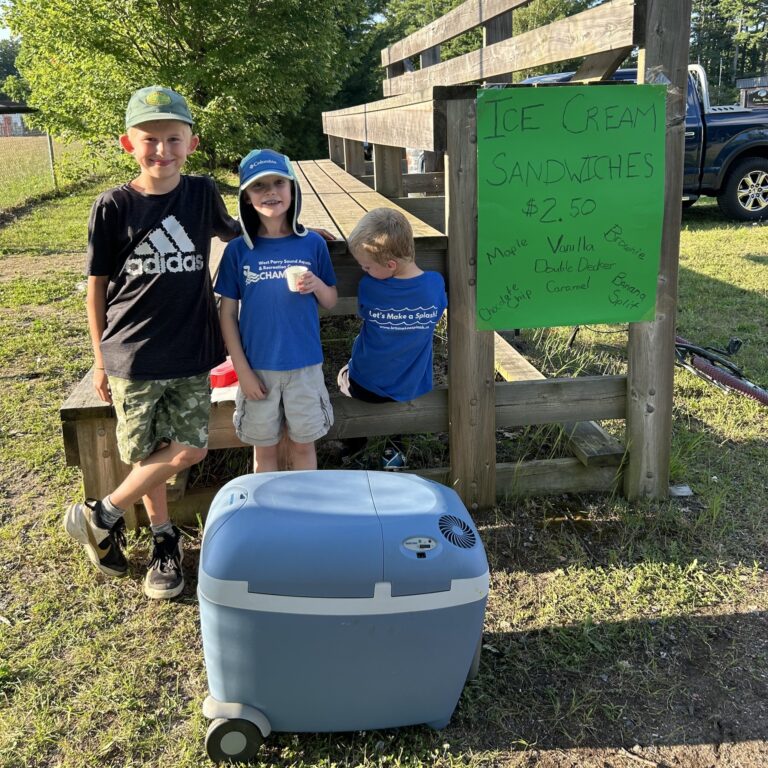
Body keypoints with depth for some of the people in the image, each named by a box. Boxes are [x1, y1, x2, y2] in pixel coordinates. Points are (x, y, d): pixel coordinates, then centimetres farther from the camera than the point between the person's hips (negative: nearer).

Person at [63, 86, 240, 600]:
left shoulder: (203, 194, -1)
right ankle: (165, 539, 29)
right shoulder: (113, 207, -6)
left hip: (191, 353, 2)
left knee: (189, 450, 1)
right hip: (133, 355, -2)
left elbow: (238, 235, 21)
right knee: (150, 454, 6)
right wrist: (100, 360, 3)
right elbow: (97, 287, 1)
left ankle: (101, 515, 21)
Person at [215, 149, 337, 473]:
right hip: (258, 367, 0)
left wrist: (316, 284, -16)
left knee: (303, 445, 14)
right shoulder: (238, 250, -5)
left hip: (304, 365, 0)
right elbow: (227, 313, -2)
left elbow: (331, 301, 7)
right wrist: (242, 370, -7)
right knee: (264, 447, 14)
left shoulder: (312, 243, -3)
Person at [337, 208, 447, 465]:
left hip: (366, 388, -2)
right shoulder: (436, 284, -19)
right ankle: (396, 450, 41)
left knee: (343, 375, 32)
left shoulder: (368, 287, -24)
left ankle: (354, 443, 43)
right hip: (411, 388, 2)